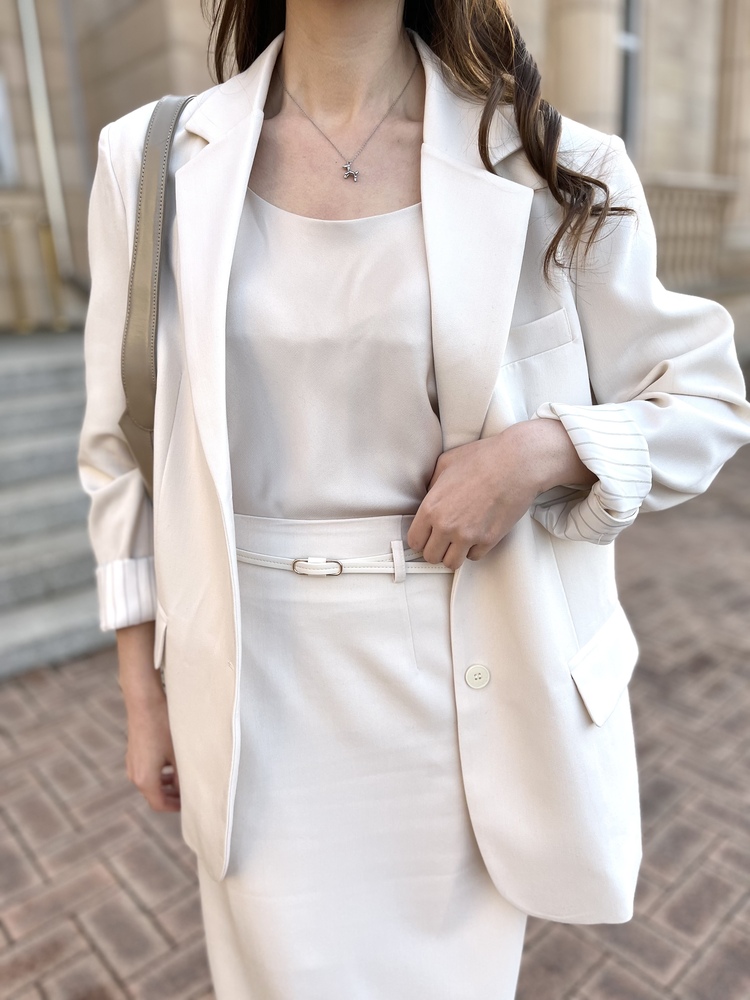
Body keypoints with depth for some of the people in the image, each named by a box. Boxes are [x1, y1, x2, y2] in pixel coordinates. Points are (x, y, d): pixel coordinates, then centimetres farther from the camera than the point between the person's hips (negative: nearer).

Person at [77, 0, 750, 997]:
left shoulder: (550, 170, -4)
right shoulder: (154, 161, 1)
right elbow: (124, 452, 5)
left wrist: (539, 450, -17)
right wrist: (146, 700, 8)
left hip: (466, 681, 0)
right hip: (260, 690, 1)